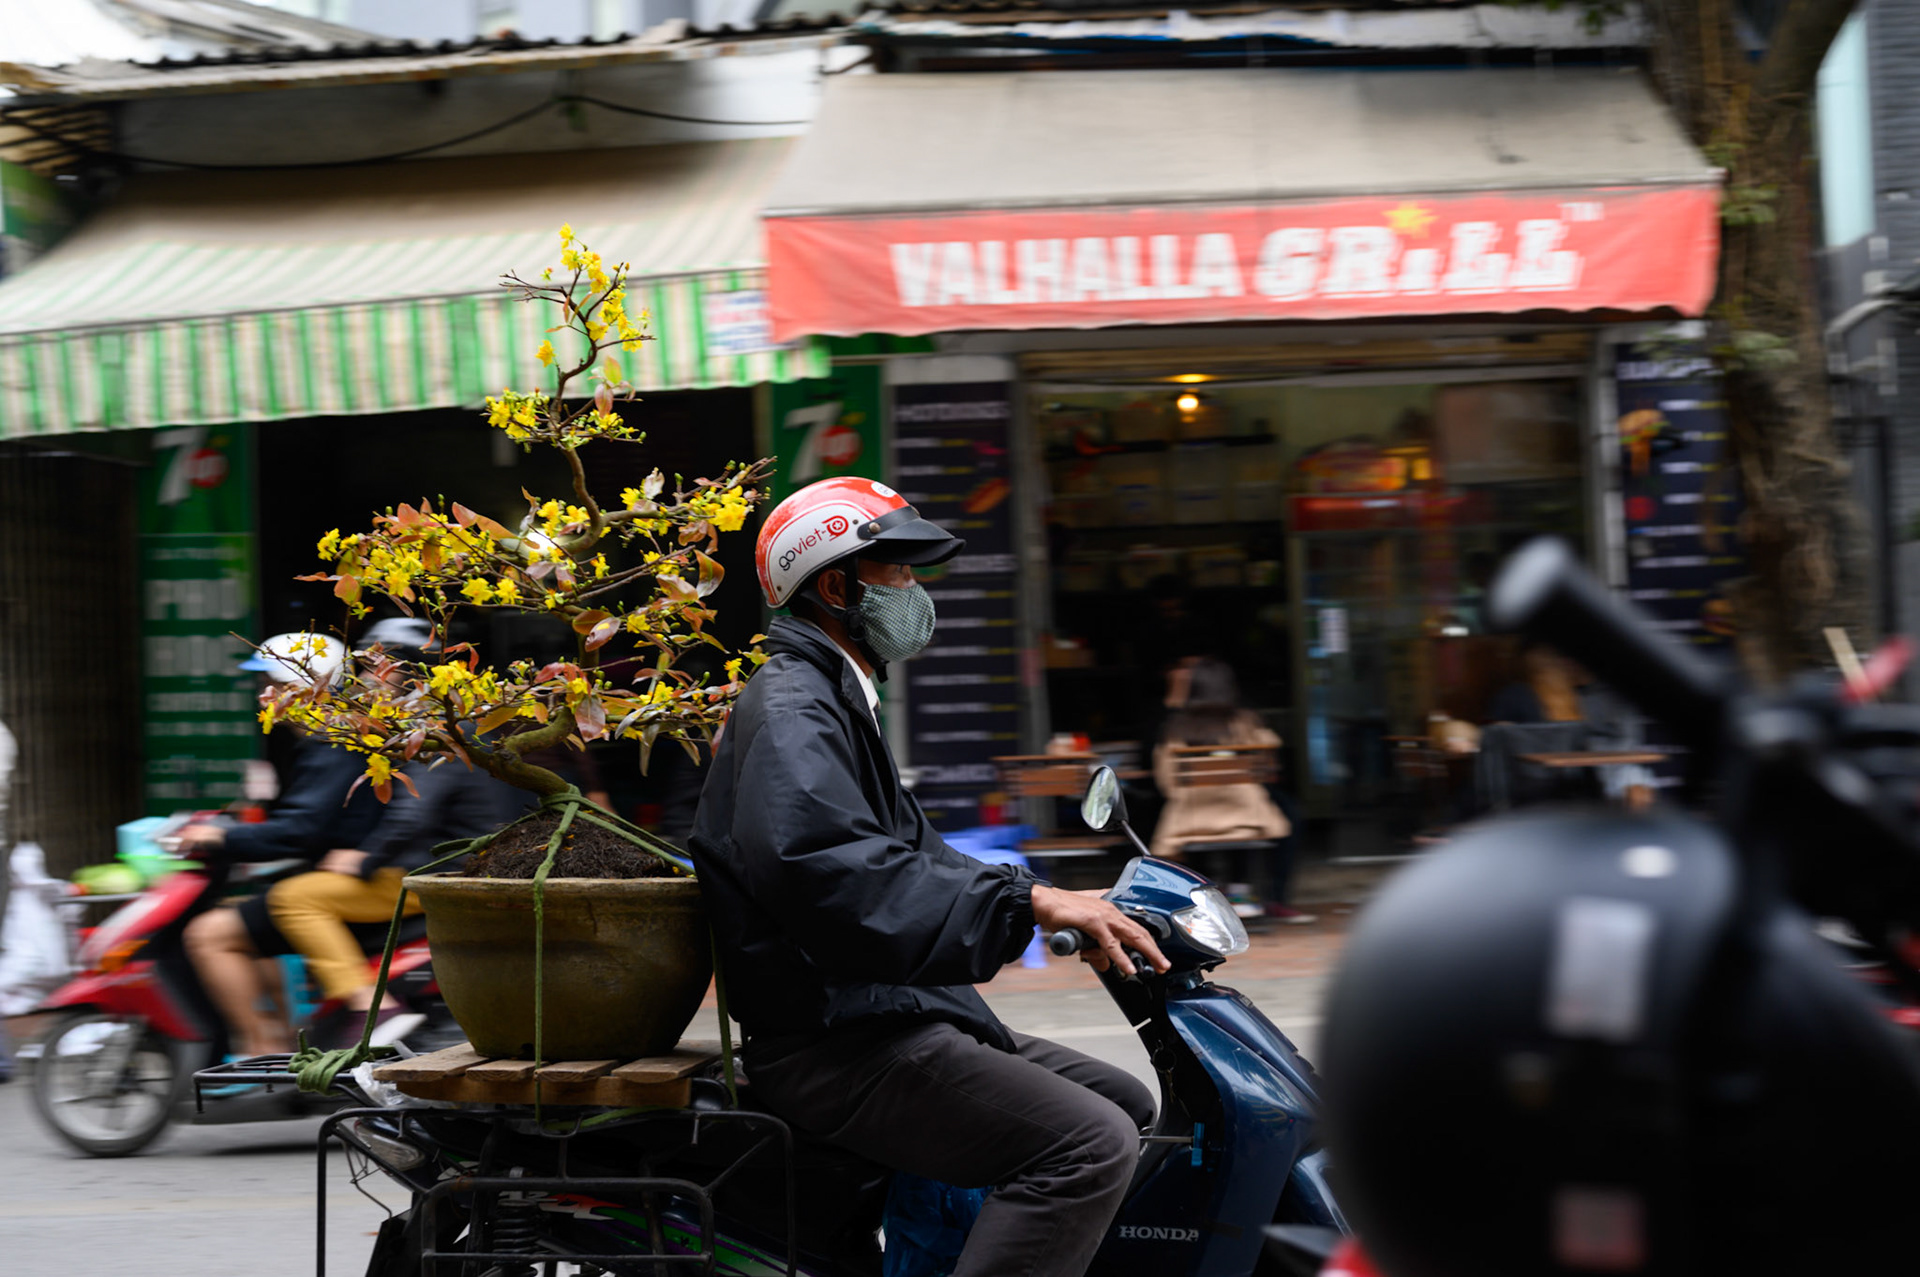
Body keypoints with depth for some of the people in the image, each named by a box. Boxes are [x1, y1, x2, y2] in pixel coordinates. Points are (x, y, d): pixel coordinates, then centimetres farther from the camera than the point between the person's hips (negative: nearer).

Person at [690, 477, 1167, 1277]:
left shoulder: (836, 703, 24)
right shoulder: (790, 709, -12)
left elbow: (915, 856, 26)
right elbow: (833, 869, -30)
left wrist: (1062, 903, 13)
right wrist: (1029, 902, -31)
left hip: (891, 1020, 11)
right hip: (836, 1048, -11)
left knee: (1128, 1107, 15)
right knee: (1089, 1143, -24)